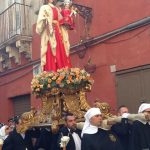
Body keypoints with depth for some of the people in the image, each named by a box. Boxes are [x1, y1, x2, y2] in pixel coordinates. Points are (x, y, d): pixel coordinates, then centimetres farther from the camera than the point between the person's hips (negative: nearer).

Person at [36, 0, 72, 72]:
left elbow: (60, 20, 25)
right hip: (49, 33, -7)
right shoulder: (44, 8, 4)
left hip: (57, 32, 7)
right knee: (50, 51, -13)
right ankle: (51, 71, -15)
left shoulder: (56, 9, 23)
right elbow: (42, 20, -6)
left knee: (60, 50, 0)